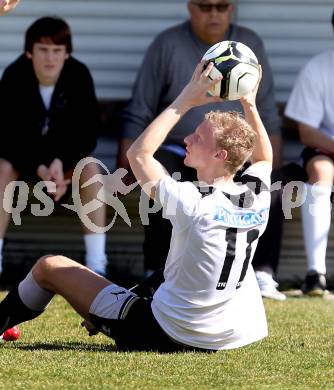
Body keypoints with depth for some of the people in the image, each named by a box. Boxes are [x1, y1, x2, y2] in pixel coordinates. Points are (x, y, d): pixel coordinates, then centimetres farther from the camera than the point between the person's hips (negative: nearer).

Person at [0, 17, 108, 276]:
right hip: (24, 155, 0)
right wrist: (39, 169, -34)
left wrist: (61, 162, -34)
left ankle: (97, 263, -31)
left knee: (90, 167, -30)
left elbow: (88, 133, -17)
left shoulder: (79, 75, -18)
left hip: (68, 156, 0)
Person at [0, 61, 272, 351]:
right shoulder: (258, 198, -7)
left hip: (164, 335, -6)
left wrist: (184, 102, -11)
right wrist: (250, 105, 16)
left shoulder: (193, 204, -24)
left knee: (50, 266, 9)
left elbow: (138, 153, -12)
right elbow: (264, 157, 18)